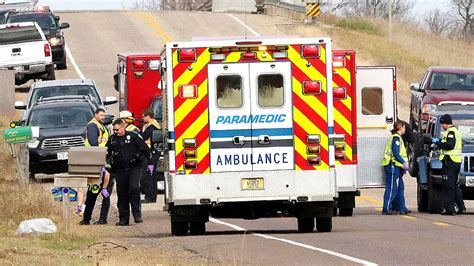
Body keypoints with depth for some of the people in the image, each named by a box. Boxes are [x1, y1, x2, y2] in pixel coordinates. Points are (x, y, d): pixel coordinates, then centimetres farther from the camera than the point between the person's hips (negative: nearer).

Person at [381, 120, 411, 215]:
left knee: (400, 187, 12)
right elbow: (395, 153, -19)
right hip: (393, 166, -11)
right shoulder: (396, 138, -11)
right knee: (392, 188, -9)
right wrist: (404, 162, -18)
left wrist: (404, 163, 17)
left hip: (396, 167, 11)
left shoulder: (397, 138, 20)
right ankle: (387, 209, -8)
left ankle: (402, 208, 15)